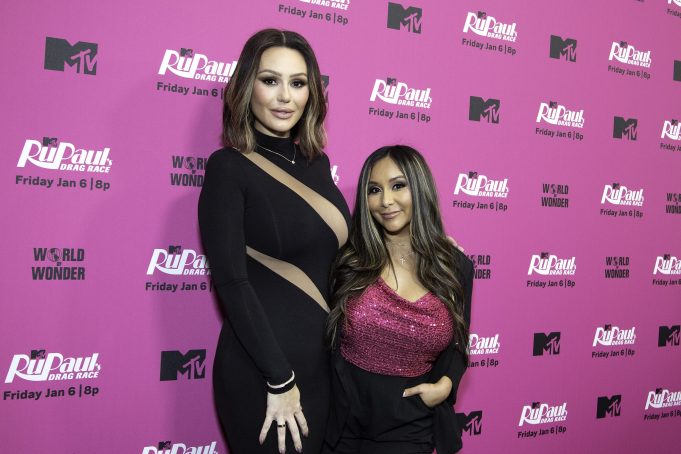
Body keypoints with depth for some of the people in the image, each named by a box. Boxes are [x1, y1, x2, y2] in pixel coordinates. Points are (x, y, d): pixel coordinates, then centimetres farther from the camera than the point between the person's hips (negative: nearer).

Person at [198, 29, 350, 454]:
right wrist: (279, 379, -17)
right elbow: (232, 282, -17)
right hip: (261, 369, -6)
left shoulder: (317, 164, 7)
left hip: (324, 360, 6)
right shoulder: (229, 168, -11)